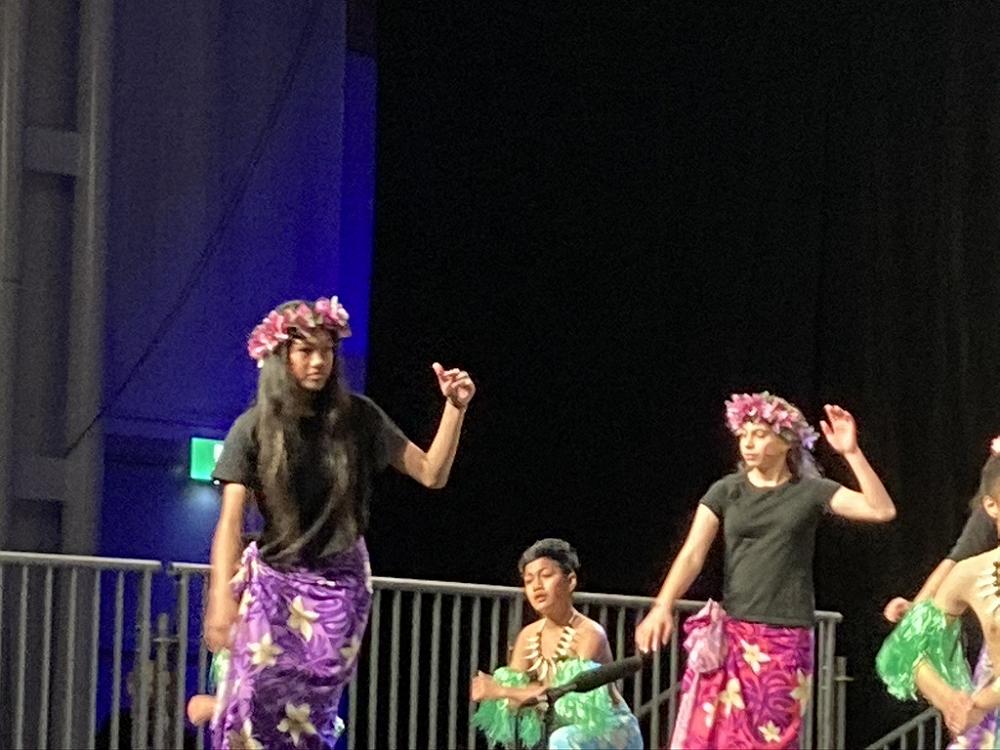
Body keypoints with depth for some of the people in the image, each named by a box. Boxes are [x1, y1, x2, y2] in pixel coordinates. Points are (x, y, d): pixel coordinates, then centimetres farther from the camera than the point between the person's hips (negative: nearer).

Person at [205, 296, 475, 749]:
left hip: (340, 586, 1)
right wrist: (220, 598, -24)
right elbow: (230, 521, -12)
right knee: (255, 704, -10)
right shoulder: (253, 429, -6)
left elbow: (431, 473, 1)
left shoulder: (356, 418, -1)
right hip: (274, 581, -1)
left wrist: (455, 408, -12)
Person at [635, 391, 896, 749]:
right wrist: (663, 607, -19)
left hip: (785, 639, -1)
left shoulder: (810, 491, 2)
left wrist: (851, 453, -17)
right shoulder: (726, 491, 5)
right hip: (729, 635, 1)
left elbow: (882, 510, -8)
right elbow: (693, 553, -4)